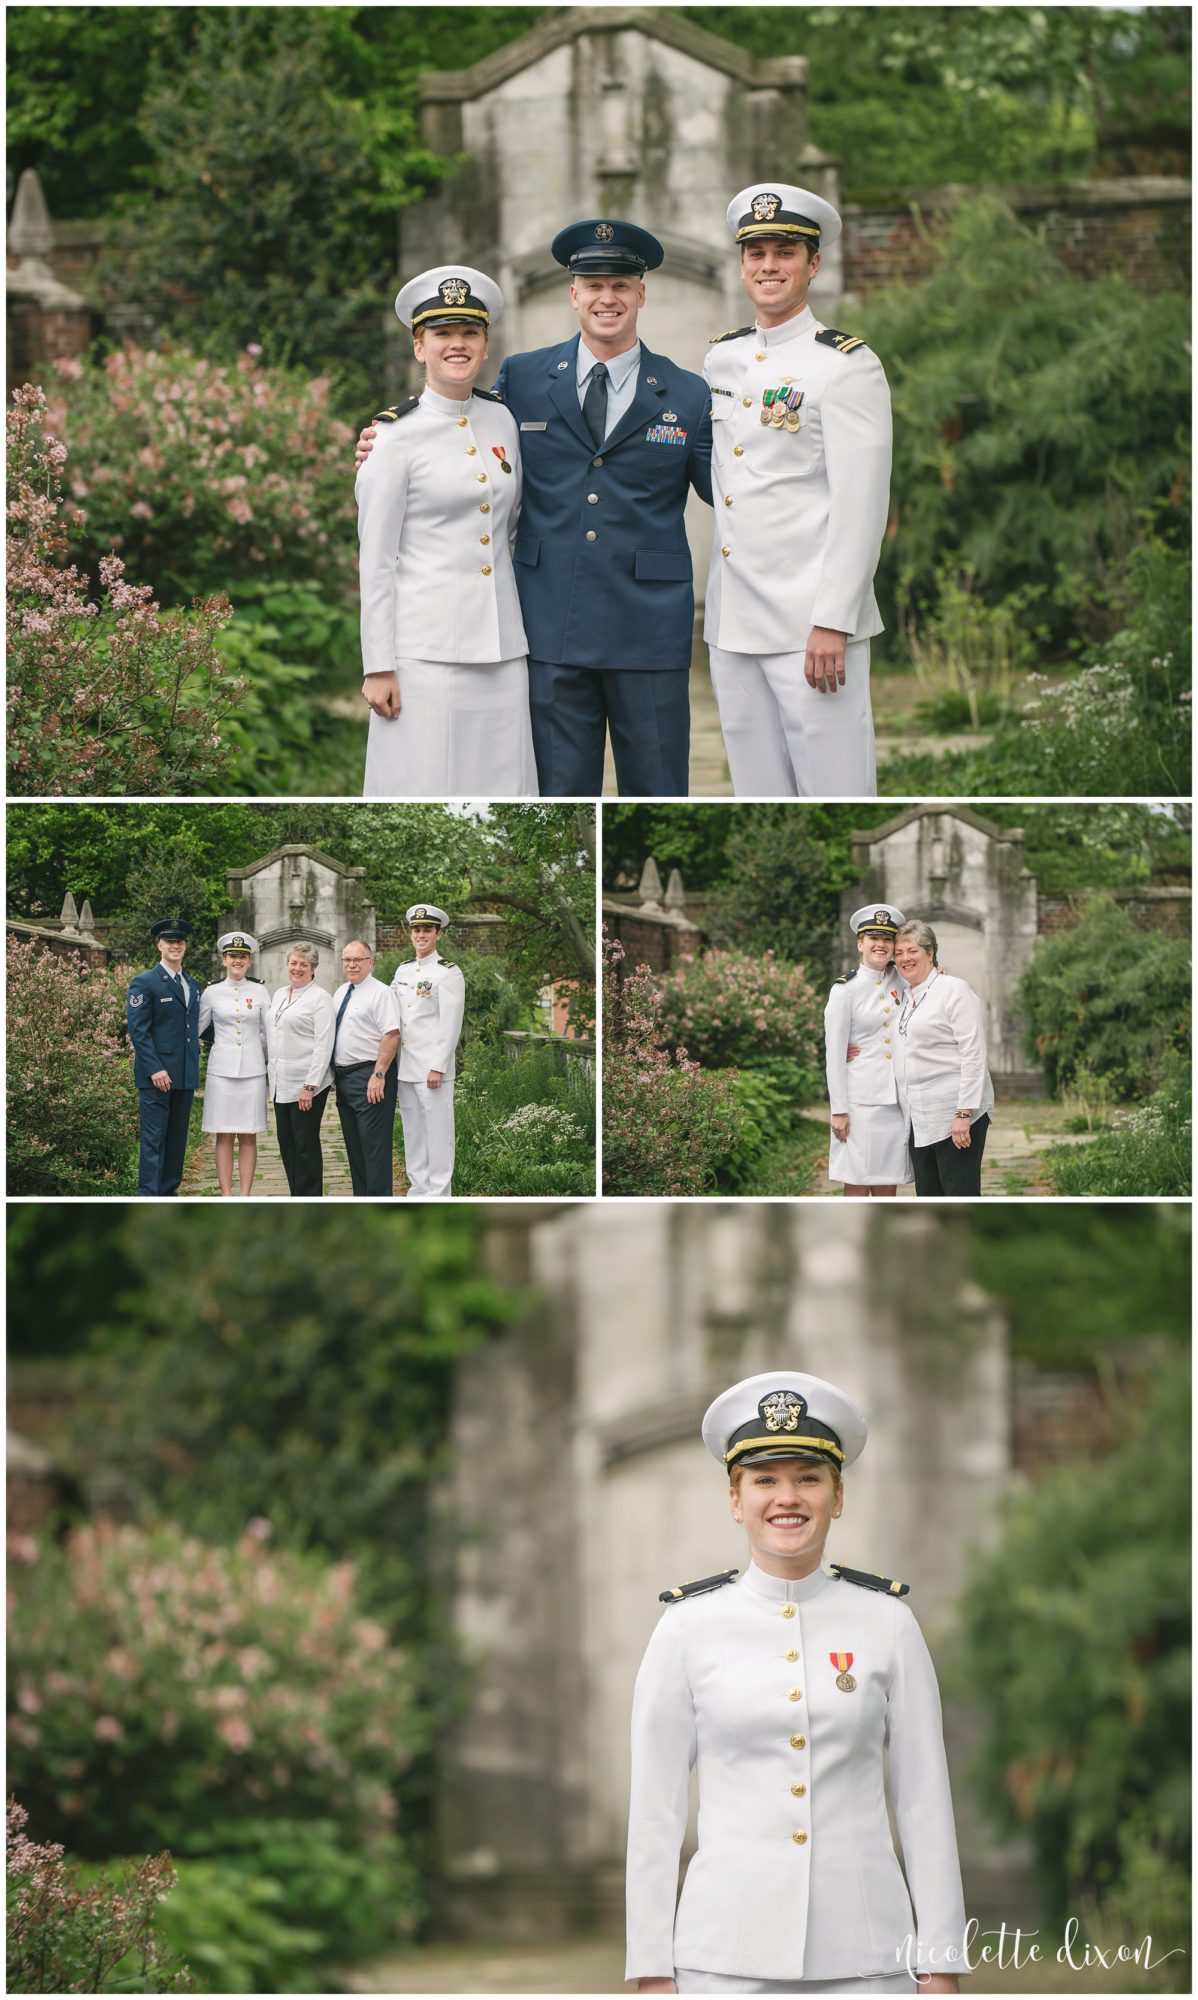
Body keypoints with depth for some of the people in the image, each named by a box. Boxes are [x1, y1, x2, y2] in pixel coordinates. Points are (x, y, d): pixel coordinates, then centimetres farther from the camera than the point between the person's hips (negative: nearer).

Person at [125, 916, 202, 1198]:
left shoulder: (192, 986, 17)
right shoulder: (144, 983, -4)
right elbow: (137, 1029, -10)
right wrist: (154, 1069, -18)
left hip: (185, 1075, 7)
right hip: (157, 1075, -7)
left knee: (177, 1139, 9)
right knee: (153, 1137, -8)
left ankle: (169, 1192, 14)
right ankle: (148, 1196, -9)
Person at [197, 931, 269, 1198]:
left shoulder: (259, 992, 5)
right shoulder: (212, 993, 3)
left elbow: (268, 1033, 12)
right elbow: (197, 1029, 11)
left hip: (252, 1071, 0)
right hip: (221, 1070, 0)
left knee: (248, 1137, 1)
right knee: (224, 1137, 0)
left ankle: (245, 1196, 3)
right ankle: (226, 1197, 2)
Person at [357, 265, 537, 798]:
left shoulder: (502, 420, 10)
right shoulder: (398, 436, -4)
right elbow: (375, 560, -5)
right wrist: (378, 666, -8)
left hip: (500, 647, 5)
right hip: (427, 648, -5)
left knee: (499, 788, 4)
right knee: (424, 789, -4)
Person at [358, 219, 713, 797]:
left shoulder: (687, 396, 5)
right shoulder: (522, 379, 8)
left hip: (649, 632, -1)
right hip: (552, 630, 1)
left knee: (656, 793, 5)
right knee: (560, 794, 4)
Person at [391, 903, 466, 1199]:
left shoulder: (448, 973, -6)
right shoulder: (403, 971, 15)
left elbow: (451, 1026, -11)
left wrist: (438, 1068, -16)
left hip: (432, 1067, -7)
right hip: (406, 1068, 7)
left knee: (437, 1133, -5)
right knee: (413, 1133, 11)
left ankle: (439, 1194, -2)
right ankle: (419, 1191, 18)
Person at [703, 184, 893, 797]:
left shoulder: (846, 366, -8)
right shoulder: (720, 358, 13)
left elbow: (861, 508, -13)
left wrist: (832, 624, -19)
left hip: (811, 628, -7)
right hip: (731, 624, 7)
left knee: (833, 788, -7)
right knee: (759, 795, 10)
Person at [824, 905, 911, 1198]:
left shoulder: (899, 981, 8)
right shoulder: (845, 989, -5)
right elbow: (834, 1054, -7)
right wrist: (838, 1110, -11)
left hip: (896, 1098, 5)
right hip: (860, 1100, -5)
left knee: (887, 1185, 8)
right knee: (857, 1184, -2)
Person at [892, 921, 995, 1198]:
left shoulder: (954, 991, -7)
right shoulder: (904, 997, 17)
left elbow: (973, 1056, -13)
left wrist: (964, 1114, -20)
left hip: (955, 1113, -8)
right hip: (919, 1119, 8)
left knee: (961, 1195, -8)